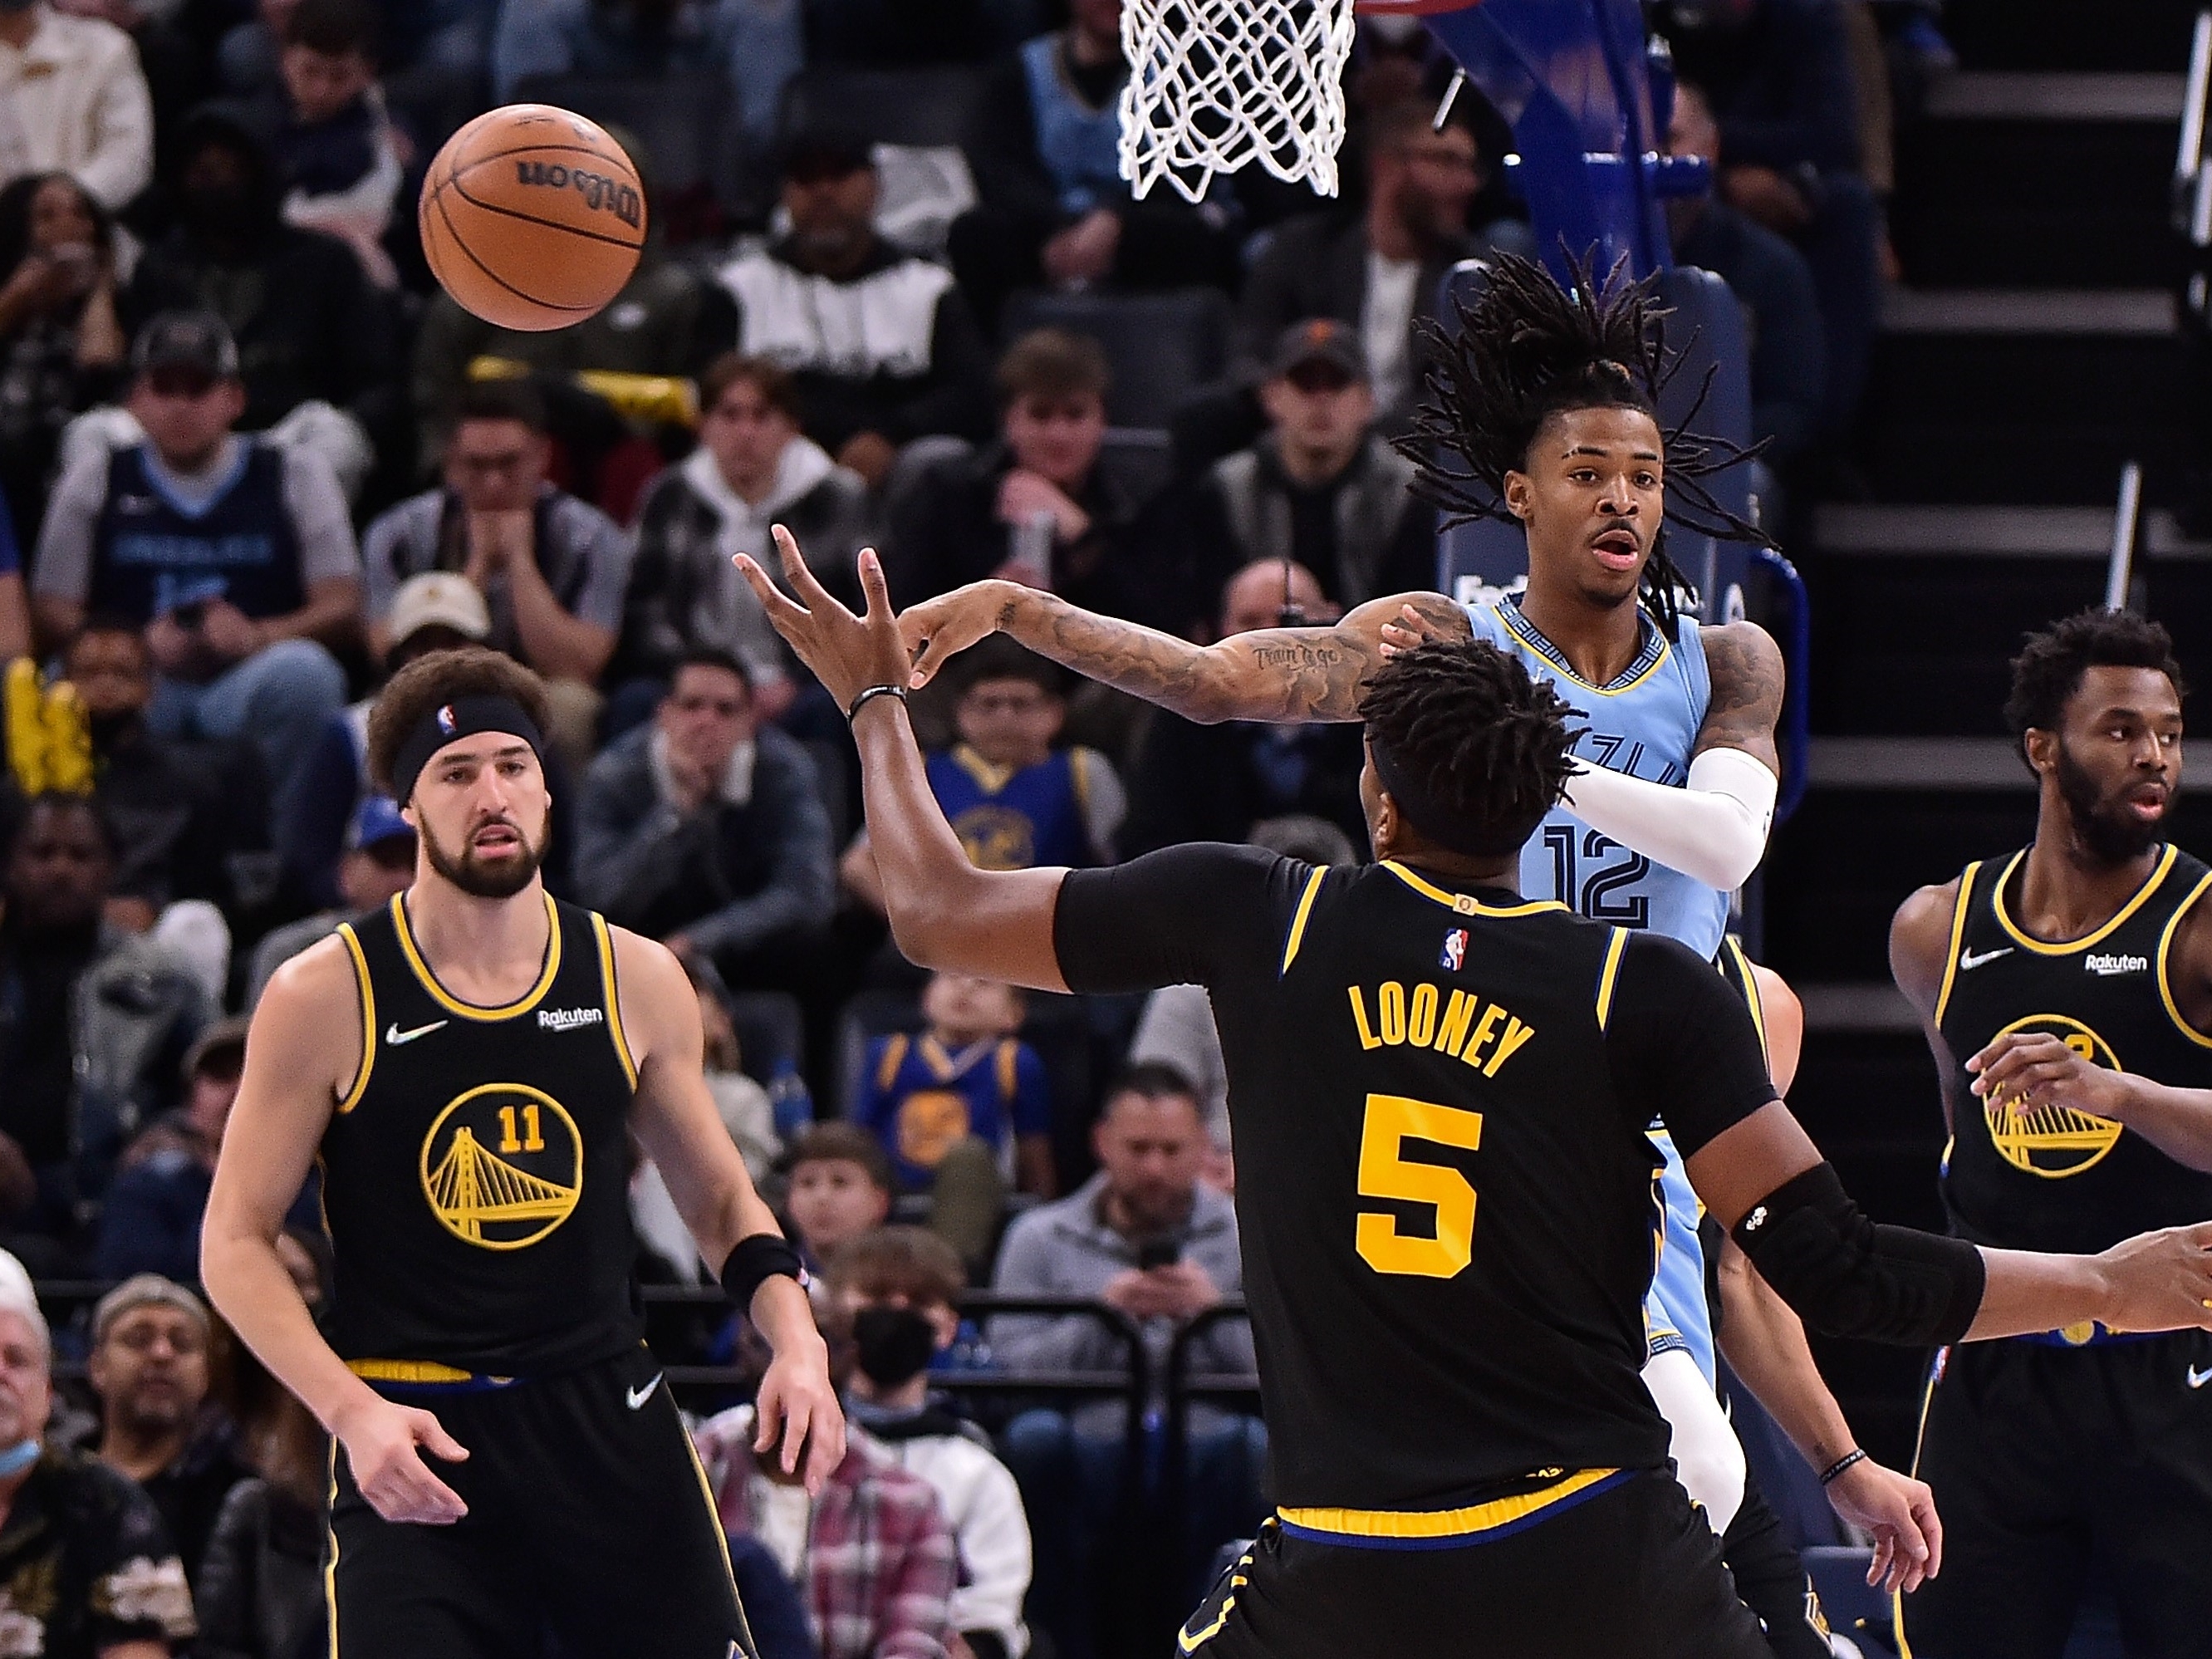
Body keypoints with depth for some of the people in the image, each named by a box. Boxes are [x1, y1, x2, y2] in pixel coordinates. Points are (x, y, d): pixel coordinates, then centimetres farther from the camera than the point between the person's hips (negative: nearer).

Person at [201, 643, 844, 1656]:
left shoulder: (634, 981, 5)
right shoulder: (324, 997, -5)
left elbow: (720, 1201, 17)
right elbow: (235, 1243, -3)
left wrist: (795, 1343, -2)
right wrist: (349, 1410, -17)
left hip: (610, 1421, 3)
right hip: (415, 1453, -3)